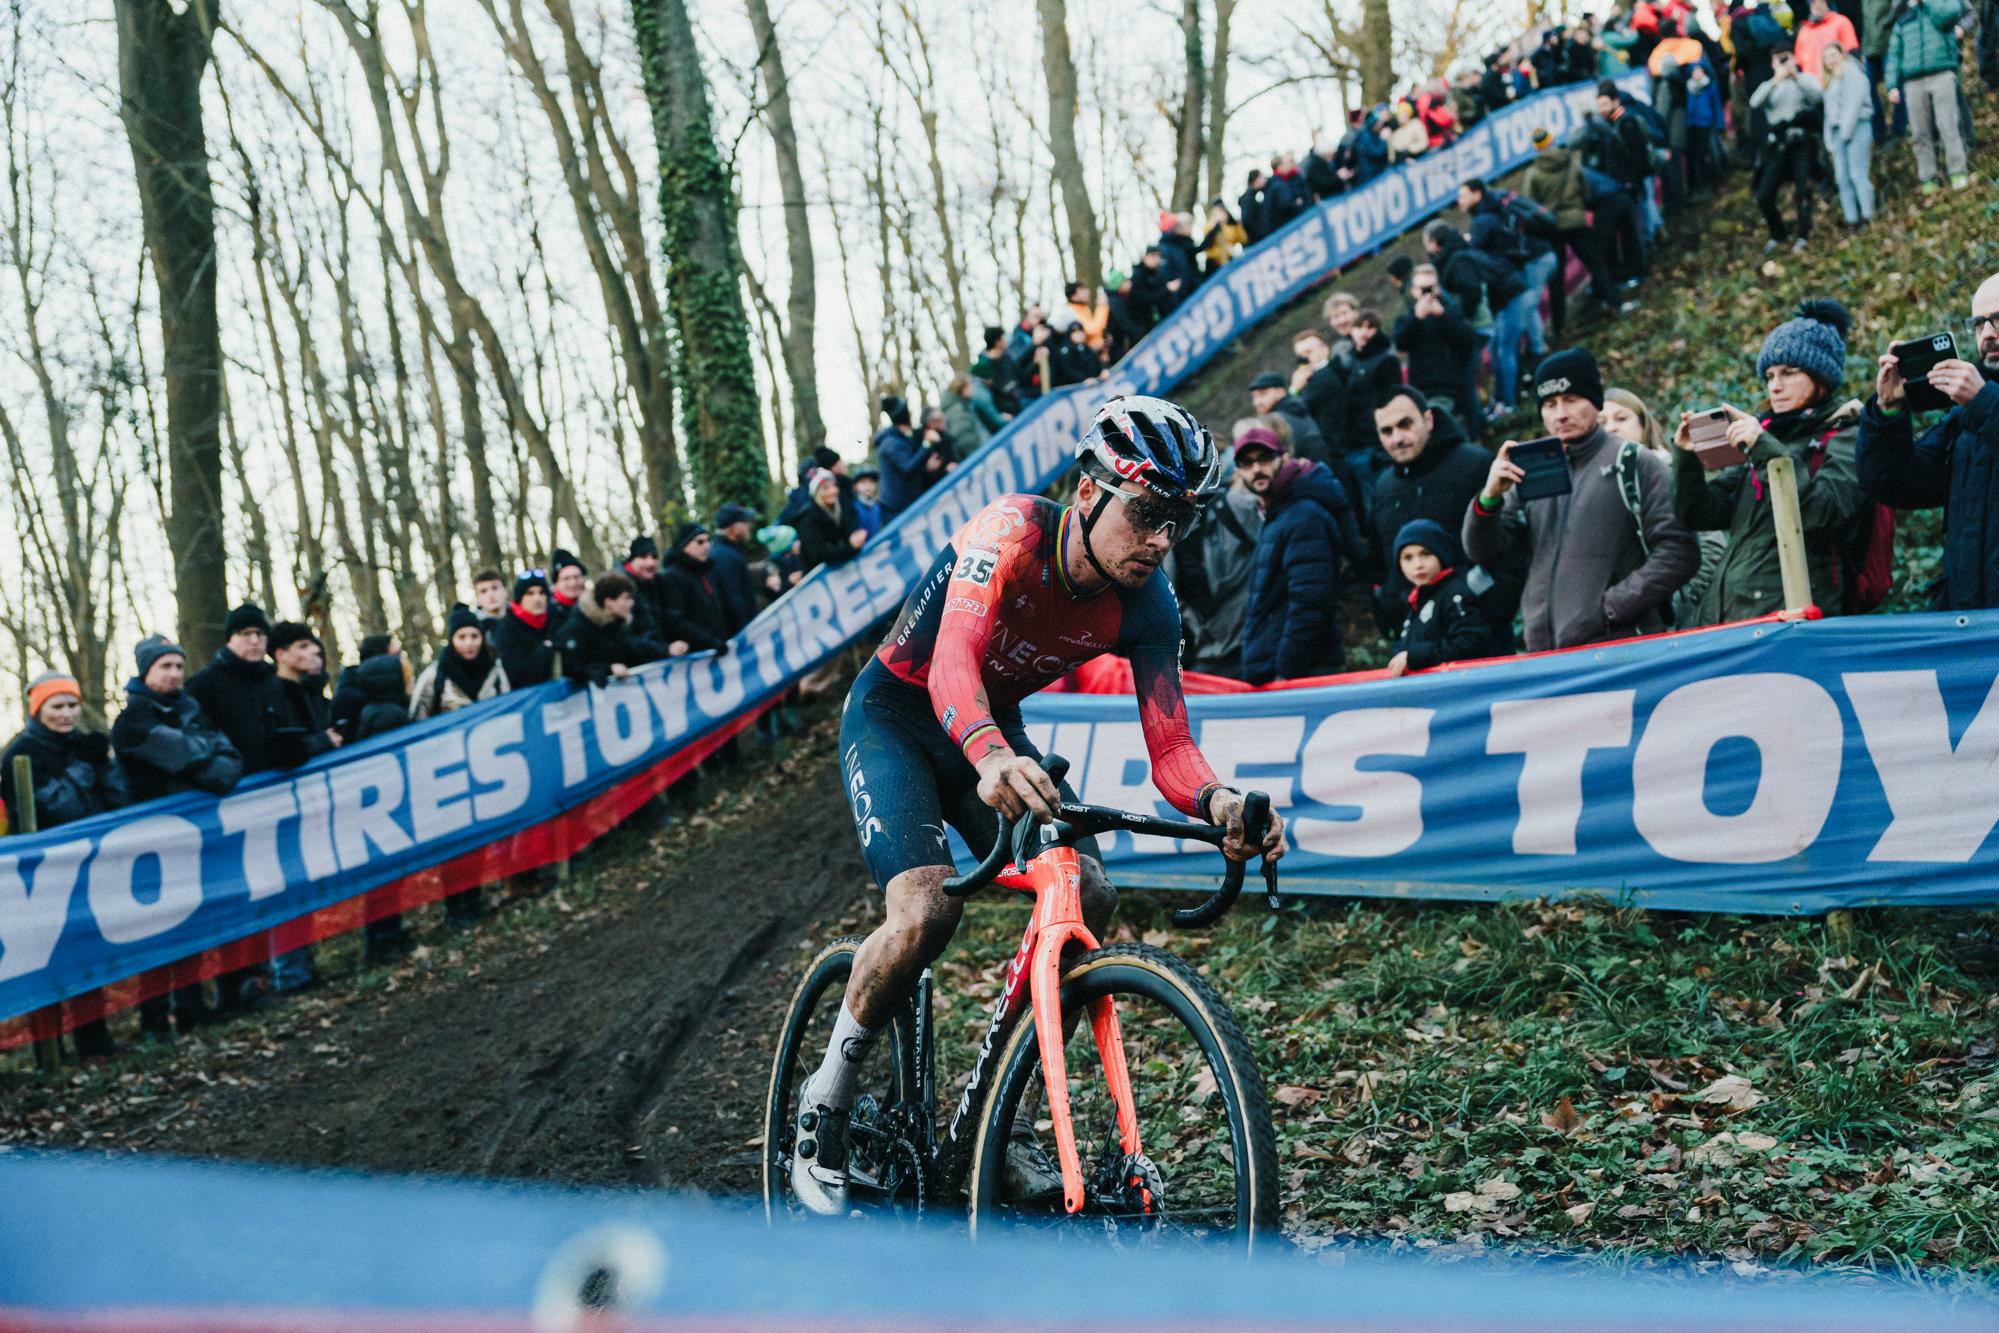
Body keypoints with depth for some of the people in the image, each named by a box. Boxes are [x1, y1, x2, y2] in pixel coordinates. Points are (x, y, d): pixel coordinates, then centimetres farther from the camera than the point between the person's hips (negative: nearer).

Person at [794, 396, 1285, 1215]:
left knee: (1090, 900, -14)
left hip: (994, 730, 5)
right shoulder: (1012, 531, -30)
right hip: (896, 713, -5)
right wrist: (992, 758, -66)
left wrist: (1217, 801, -45)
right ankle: (825, 1105, -5)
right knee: (928, 905, -28)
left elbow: (1169, 745, -21)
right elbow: (952, 665, -45)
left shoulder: (1145, 607, -15)